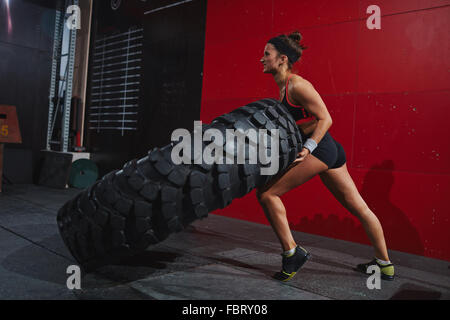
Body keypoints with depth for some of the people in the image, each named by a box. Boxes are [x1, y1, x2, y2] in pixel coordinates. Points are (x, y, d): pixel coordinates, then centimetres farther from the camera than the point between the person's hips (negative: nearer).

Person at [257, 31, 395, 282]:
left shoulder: (296, 85, -13)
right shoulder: (284, 88, 15)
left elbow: (325, 119, -16)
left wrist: (307, 148, -25)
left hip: (320, 149, -10)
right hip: (330, 150, 10)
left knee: (266, 193, -8)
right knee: (359, 207, 16)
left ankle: (292, 253, -1)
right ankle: (386, 264, 30)